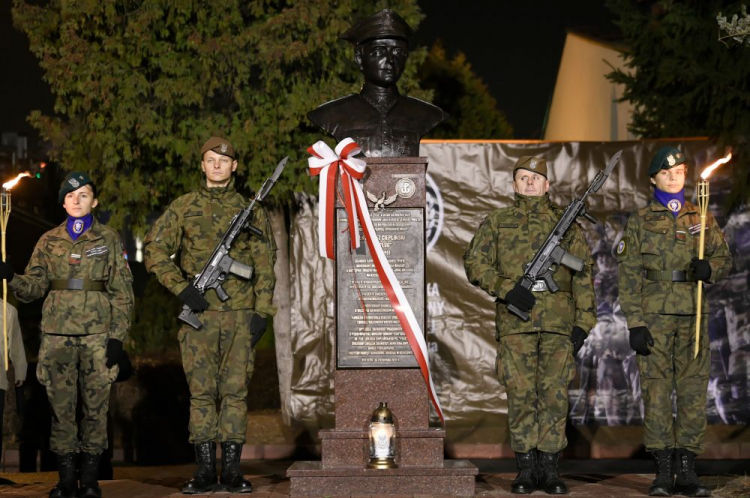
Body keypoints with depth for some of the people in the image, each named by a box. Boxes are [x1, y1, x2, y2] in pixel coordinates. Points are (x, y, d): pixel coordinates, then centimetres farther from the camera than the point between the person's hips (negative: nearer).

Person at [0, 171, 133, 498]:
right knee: (60, 406, 2)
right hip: (57, 333, 2)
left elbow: (122, 293, 5)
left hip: (97, 335, -2)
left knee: (96, 404, 0)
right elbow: (34, 287, 9)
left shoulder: (109, 240, 7)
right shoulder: (49, 241, 12)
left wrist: (117, 336, -3)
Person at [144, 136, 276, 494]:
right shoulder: (184, 208, 7)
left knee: (235, 391, 1)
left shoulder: (250, 211, 10)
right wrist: (182, 288, -8)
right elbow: (154, 250, 3)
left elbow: (265, 266, 9)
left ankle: (232, 470, 6)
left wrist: (262, 312, 1)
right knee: (201, 391, 0)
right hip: (199, 314, 0)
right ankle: (205, 471, 5)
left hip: (240, 315, 0)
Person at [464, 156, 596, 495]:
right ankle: (525, 469, 6)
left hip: (559, 322, 0)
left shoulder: (567, 225, 13)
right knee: (520, 394, -1)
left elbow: (583, 277, 11)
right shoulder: (496, 223, 12)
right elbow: (475, 263, 4)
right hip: (515, 321, 0)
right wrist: (507, 289, -11)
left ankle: (549, 469, 6)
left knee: (555, 394, 0)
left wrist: (583, 323, 2)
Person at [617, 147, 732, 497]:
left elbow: (724, 258, 13)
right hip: (654, 314, -2)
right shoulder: (640, 221, 6)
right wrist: (635, 323, -8)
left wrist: (709, 268, -11)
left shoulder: (702, 219, 13)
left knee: (693, 391, 1)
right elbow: (629, 276, 1)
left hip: (693, 314, 2)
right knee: (656, 391, -4)